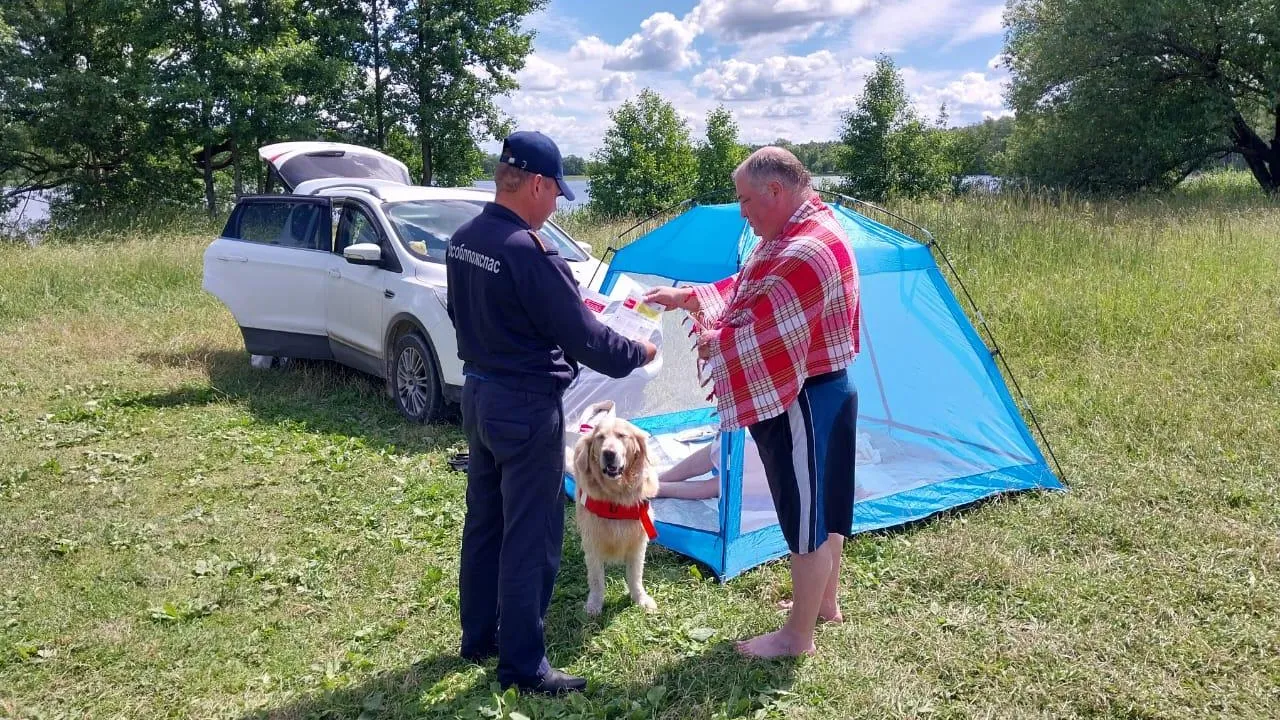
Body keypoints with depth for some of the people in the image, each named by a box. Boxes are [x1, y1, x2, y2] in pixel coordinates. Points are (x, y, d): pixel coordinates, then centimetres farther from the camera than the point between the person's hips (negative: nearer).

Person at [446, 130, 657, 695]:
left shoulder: (462, 240, 4)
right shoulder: (529, 252, -23)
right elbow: (583, 336, -19)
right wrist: (638, 353, -3)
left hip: (477, 393, 9)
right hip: (526, 405, -9)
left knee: (484, 521, 19)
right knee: (530, 537, 2)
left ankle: (478, 637, 33)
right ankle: (523, 665, 13)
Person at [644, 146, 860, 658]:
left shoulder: (809, 251, -25)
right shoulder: (793, 236, 10)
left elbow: (767, 335, -27)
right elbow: (745, 292, 19)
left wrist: (715, 347, -11)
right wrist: (687, 297, 11)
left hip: (804, 402, -11)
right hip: (812, 395, 11)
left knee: (807, 515, 1)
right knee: (822, 506, 21)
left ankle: (797, 635, 14)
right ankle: (824, 602, 38)